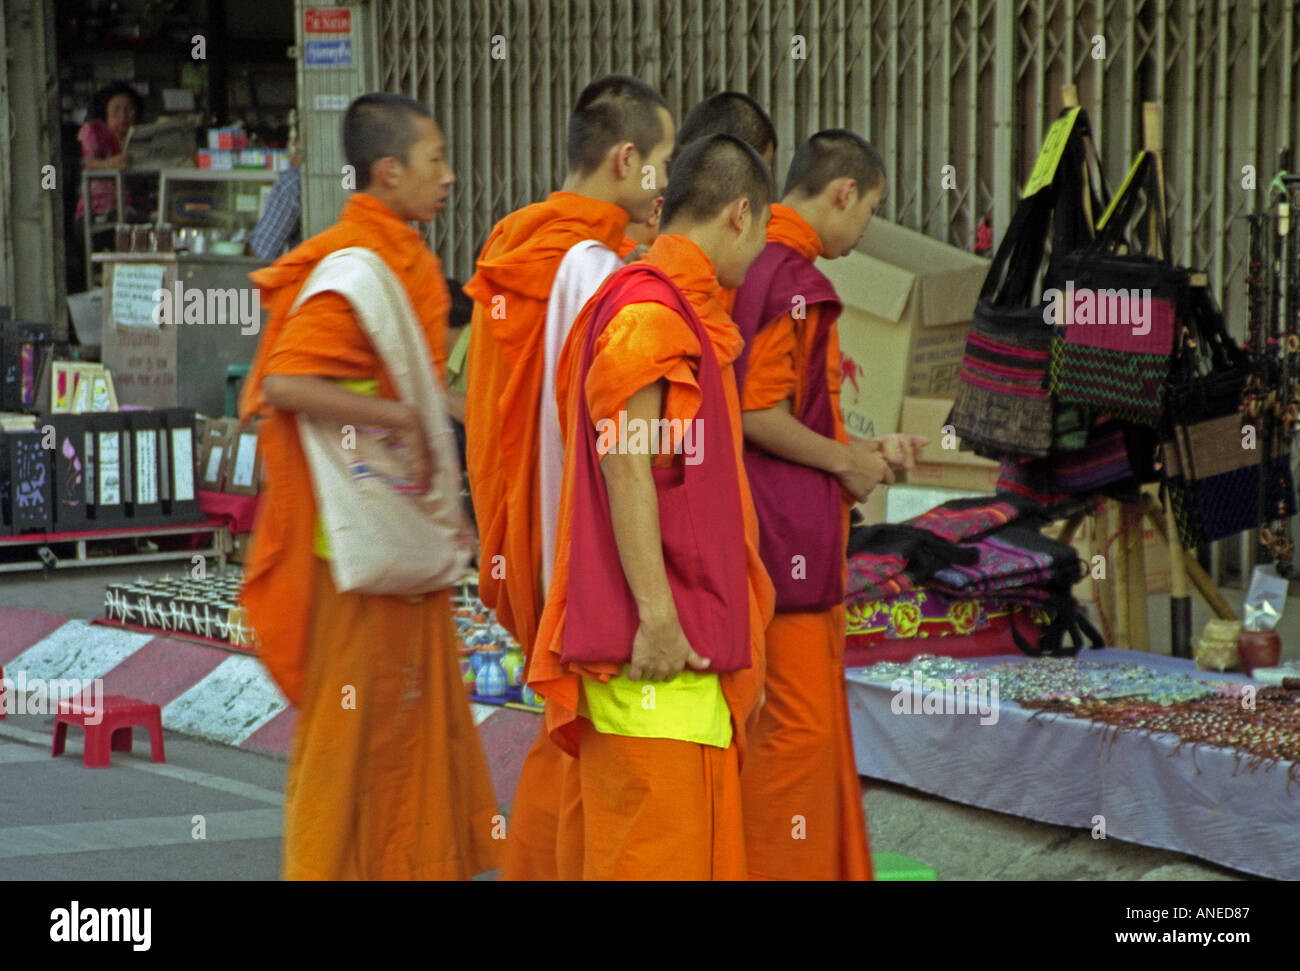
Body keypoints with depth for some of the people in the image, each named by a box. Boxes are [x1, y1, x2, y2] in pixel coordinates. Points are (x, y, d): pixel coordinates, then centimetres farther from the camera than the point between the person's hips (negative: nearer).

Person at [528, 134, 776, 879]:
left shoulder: (682, 309, 19)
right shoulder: (651, 309, -12)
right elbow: (625, 463, -18)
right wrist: (656, 613, -21)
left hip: (685, 633, 11)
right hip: (660, 647, -11)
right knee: (657, 847, -10)